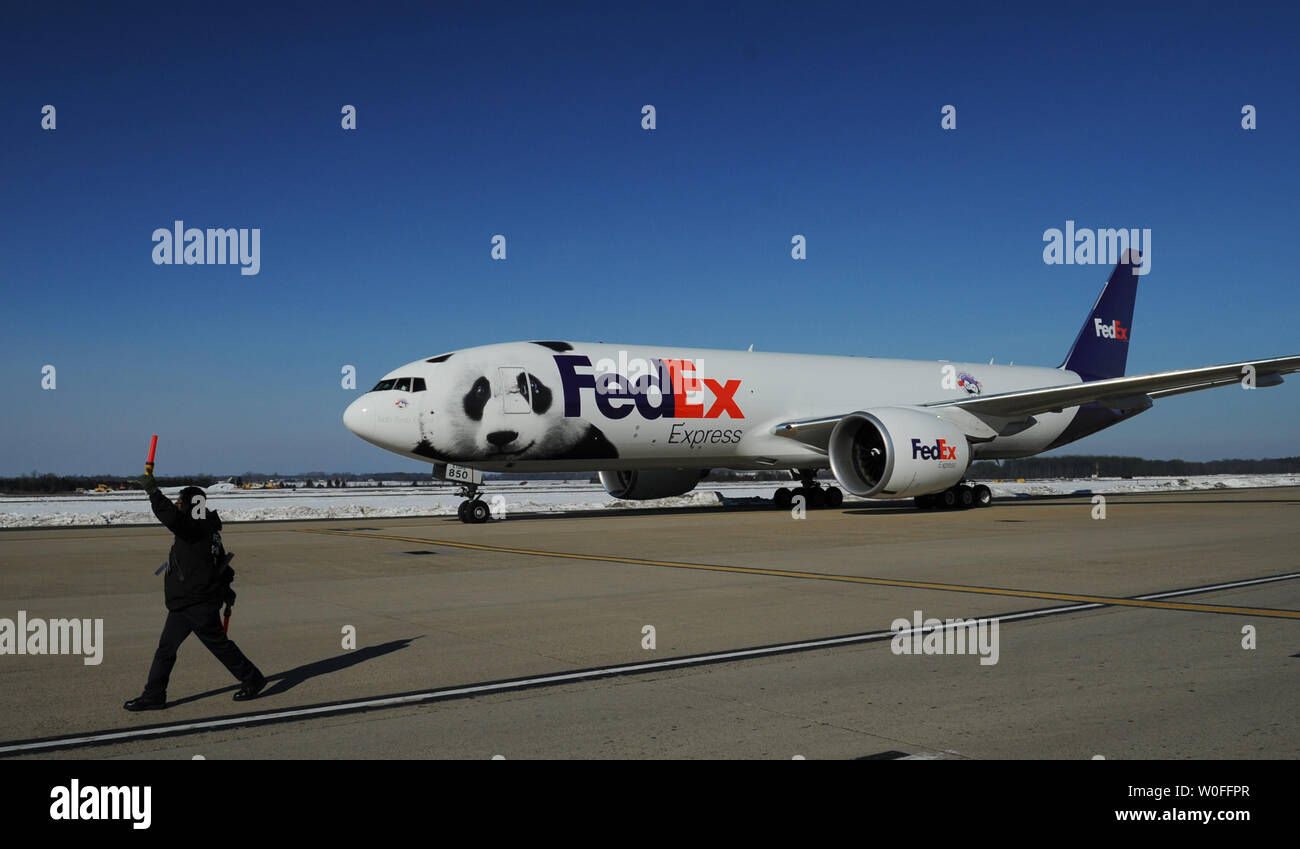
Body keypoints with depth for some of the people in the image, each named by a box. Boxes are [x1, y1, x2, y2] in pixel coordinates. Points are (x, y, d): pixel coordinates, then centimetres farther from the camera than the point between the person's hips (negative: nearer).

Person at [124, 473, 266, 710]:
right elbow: (221, 563, 21)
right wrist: (225, 589, 30)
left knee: (218, 644, 3)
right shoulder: (205, 530, 12)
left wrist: (153, 491, -31)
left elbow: (171, 516, -37)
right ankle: (154, 696, 15)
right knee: (166, 648, 10)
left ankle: (252, 679, 17)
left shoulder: (196, 529, -18)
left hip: (198, 604, -10)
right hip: (183, 604, 10)